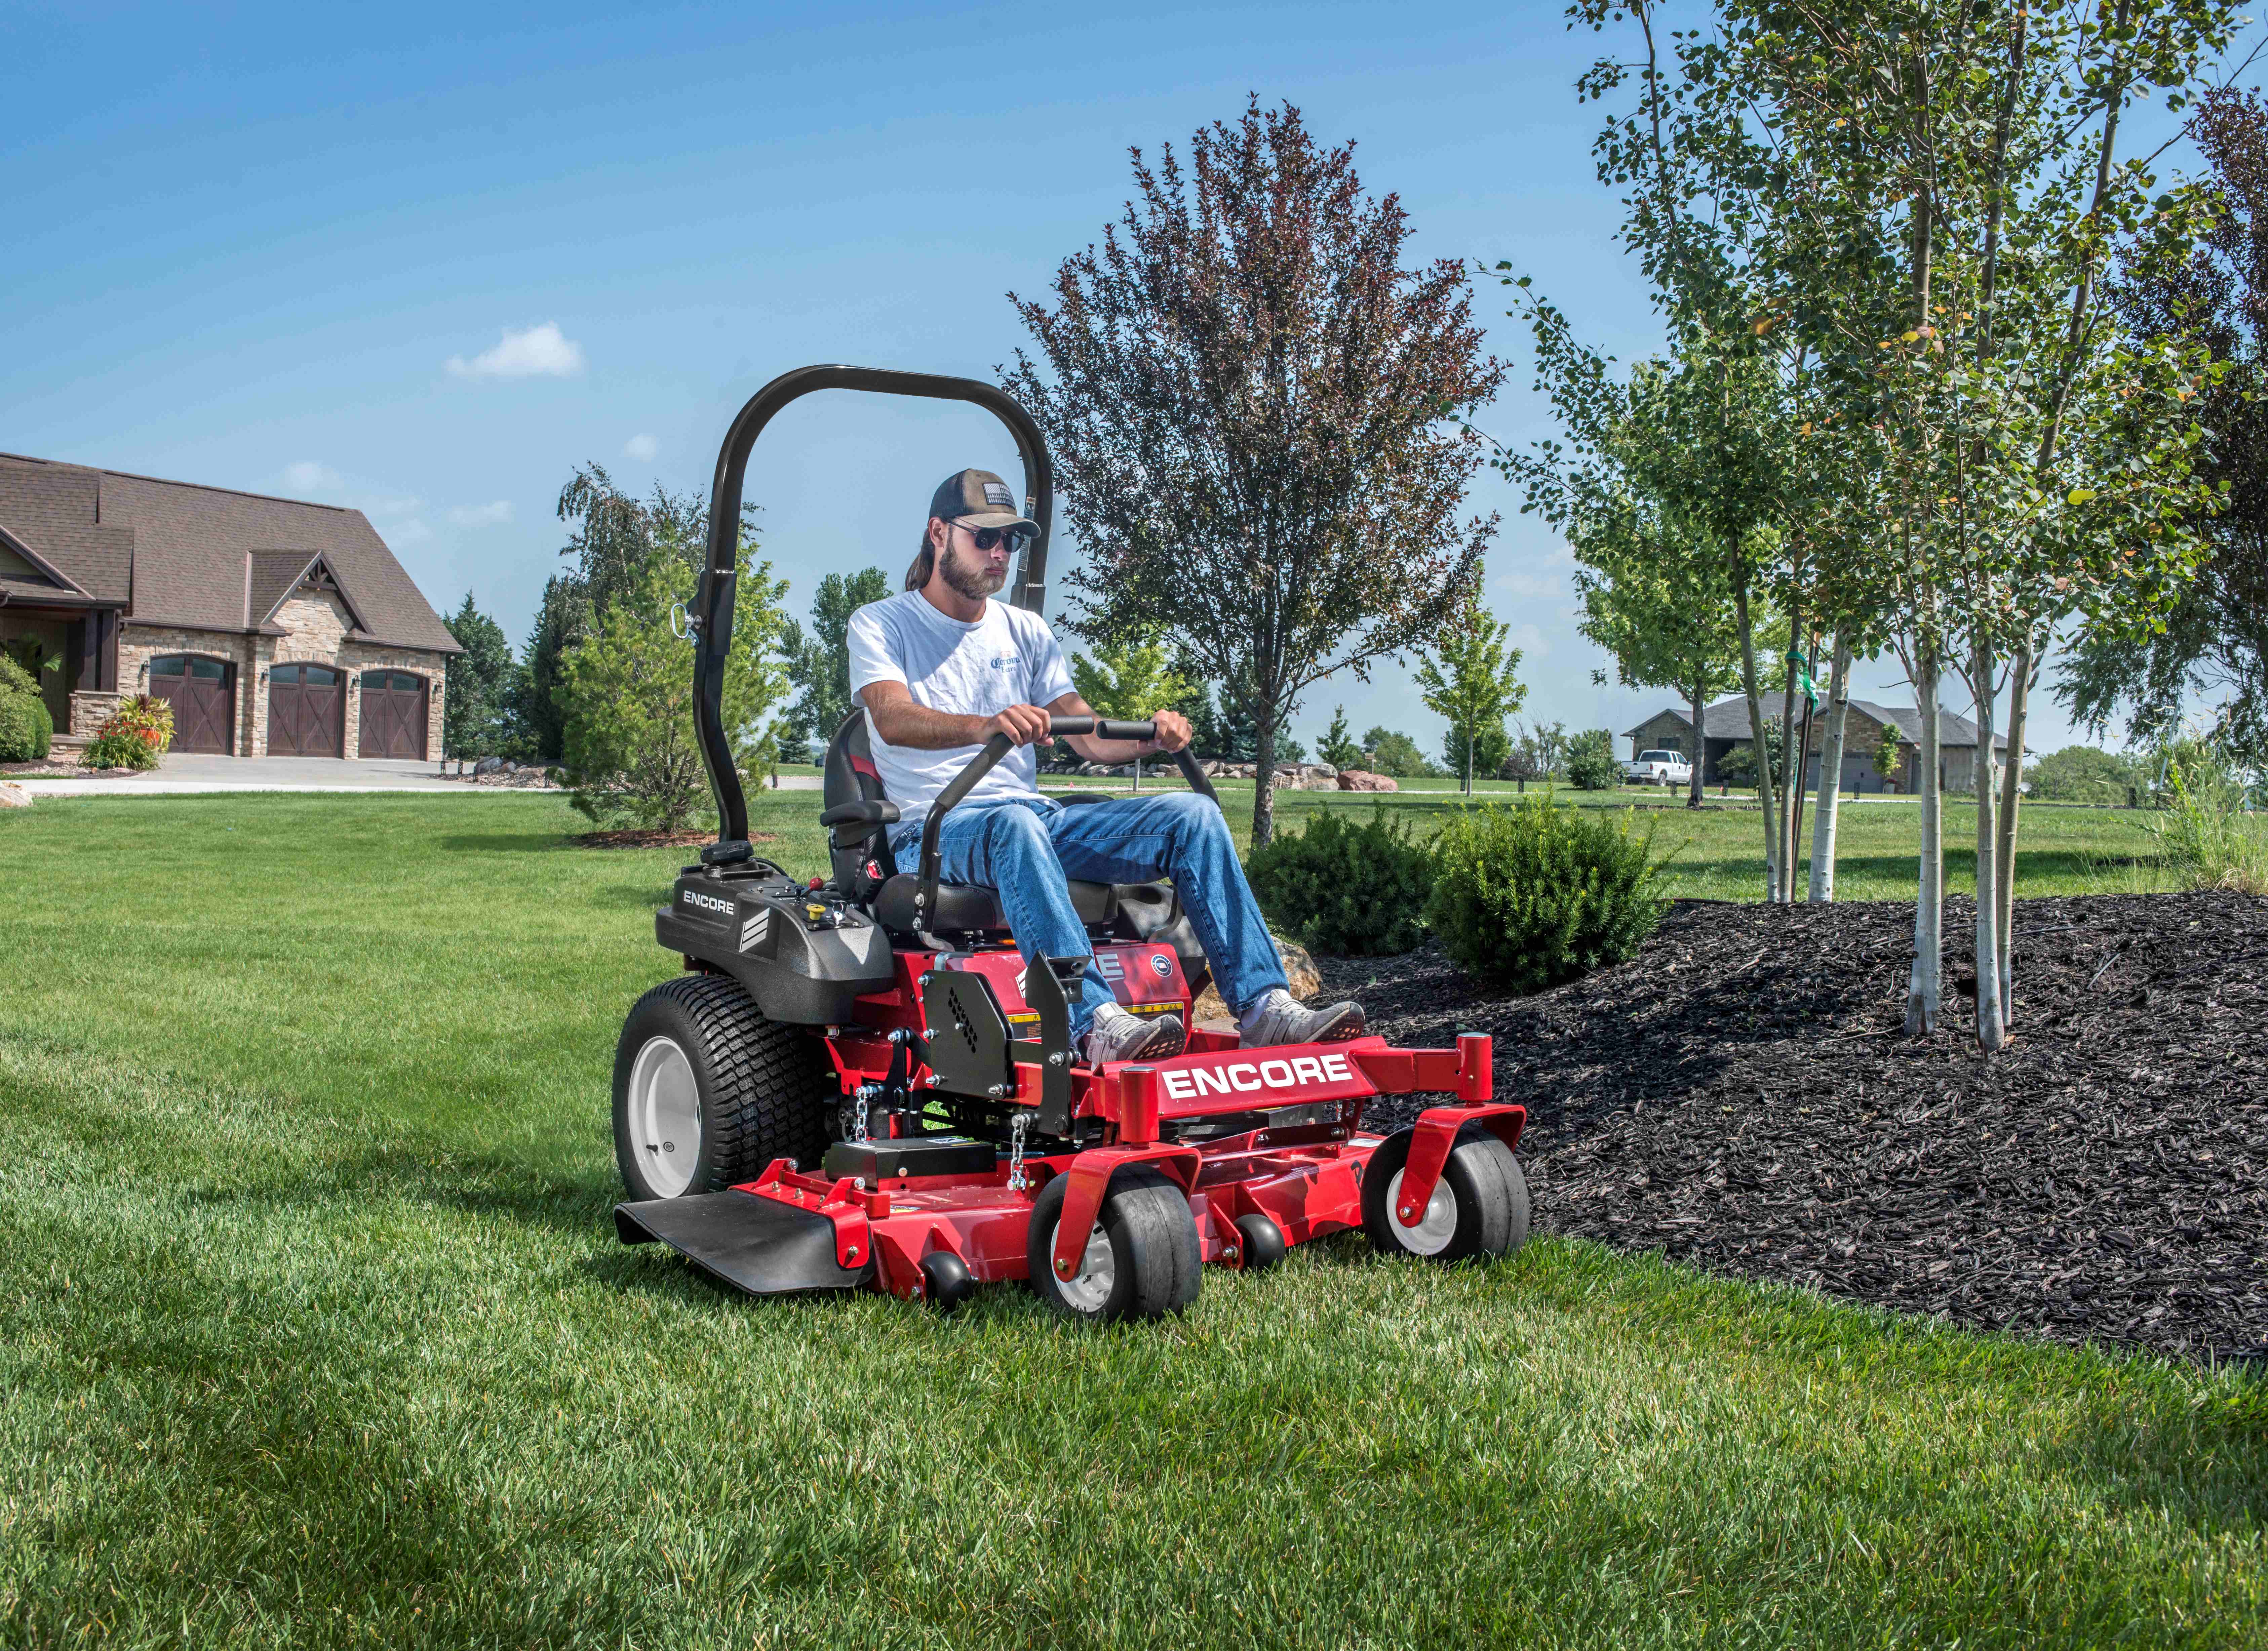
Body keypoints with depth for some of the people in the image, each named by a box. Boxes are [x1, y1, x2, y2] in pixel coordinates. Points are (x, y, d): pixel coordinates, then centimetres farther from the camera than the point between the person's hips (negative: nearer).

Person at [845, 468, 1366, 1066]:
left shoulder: (1025, 632, 20)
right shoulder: (881, 625, 5)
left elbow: (1091, 738, 12)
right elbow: (892, 719, -17)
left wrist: (1151, 740, -11)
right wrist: (986, 726, -37)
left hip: (1038, 818, 5)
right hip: (937, 830, -5)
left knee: (1192, 814, -15)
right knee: (1015, 824, -41)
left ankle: (1264, 1005, -24)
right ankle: (1096, 1023, -53)